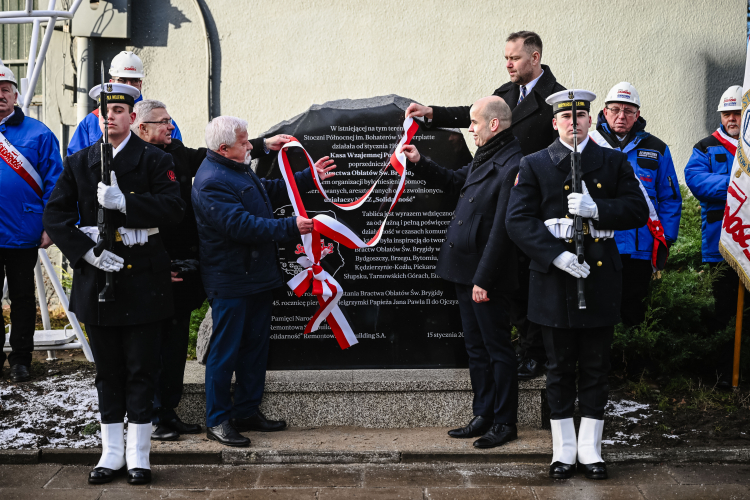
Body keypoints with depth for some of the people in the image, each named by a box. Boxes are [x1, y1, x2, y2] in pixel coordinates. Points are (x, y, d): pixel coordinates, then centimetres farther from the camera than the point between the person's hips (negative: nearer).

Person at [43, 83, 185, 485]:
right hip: (97, 278, 3)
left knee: (141, 369, 1)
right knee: (107, 370, 10)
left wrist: (123, 202, -23)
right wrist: (87, 251, -9)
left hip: (142, 281, -3)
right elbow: (55, 215, 4)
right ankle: (112, 452, 19)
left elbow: (173, 209, -12)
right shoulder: (78, 163, 9)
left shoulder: (154, 160, 1)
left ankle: (138, 454, 10)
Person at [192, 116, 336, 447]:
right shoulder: (212, 181, -20)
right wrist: (290, 227, -26)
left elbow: (272, 191, 27)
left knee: (256, 345, 15)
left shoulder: (238, 169, 13)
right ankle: (217, 421, 7)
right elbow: (241, 225, -27)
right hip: (230, 281, -10)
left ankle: (247, 411, 26)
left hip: (257, 275, 10)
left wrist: (310, 177, 20)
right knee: (225, 350, -2)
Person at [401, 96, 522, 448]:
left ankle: (505, 422, 13)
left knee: (497, 348, 2)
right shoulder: (486, 158, 11)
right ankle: (483, 416, 26)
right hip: (465, 271, 10)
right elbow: (455, 183, 30)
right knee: (476, 347, 16)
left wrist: (483, 279, -22)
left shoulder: (513, 166, -19)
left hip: (487, 275, -10)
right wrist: (419, 163, 21)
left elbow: (501, 229, -22)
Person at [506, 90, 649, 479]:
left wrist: (596, 208, -16)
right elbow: (517, 220, -6)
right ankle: (563, 451, 16)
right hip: (554, 280, -1)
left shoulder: (615, 162, 9)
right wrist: (555, 254, -18)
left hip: (601, 280, 1)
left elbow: (638, 211, 2)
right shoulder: (534, 165, 4)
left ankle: (590, 450, 17)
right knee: (559, 368, 6)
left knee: (596, 369, 7)